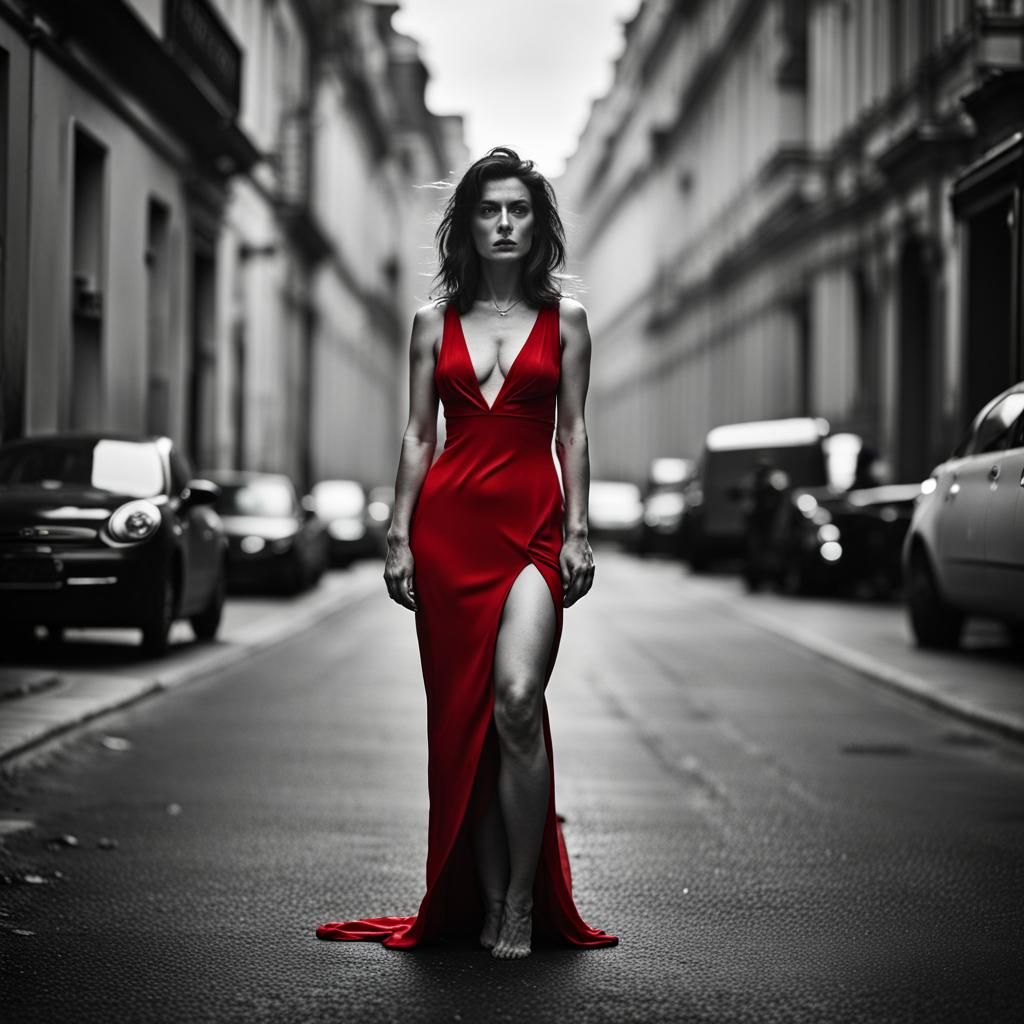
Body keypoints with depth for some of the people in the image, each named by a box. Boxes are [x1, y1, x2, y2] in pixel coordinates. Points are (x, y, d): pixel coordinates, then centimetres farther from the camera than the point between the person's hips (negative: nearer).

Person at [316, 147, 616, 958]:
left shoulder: (565, 320, 9)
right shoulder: (435, 322, 11)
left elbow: (572, 434, 6)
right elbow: (418, 435, 10)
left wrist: (577, 533, -2)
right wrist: (400, 535, 3)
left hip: (532, 525, -2)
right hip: (449, 524, 2)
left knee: (516, 700, -20)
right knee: (462, 716, 2)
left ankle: (522, 900, -9)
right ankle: (484, 900, 10)